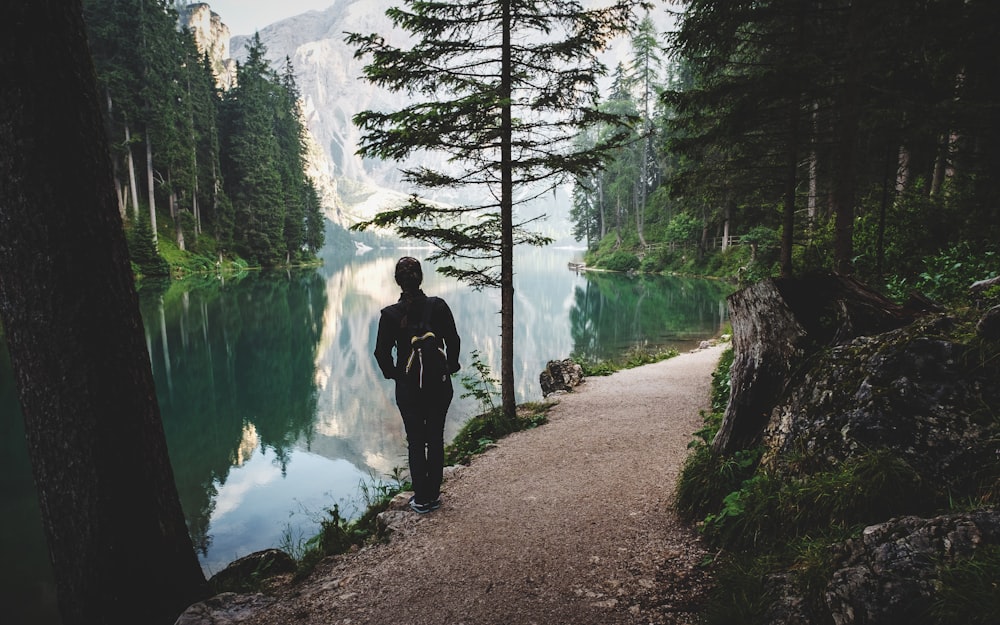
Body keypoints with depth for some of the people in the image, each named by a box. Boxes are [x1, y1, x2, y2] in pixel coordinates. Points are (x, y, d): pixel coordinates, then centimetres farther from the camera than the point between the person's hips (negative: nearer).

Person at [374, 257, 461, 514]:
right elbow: (453, 341, -4)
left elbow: (382, 353, -7)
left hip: (408, 387, -1)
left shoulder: (390, 314, -12)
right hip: (439, 385, 1)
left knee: (415, 442, 11)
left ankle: (421, 499, 18)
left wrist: (393, 374, 10)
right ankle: (433, 495, 23)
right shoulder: (438, 306, -9)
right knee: (436, 439, 14)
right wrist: (450, 367, 11)